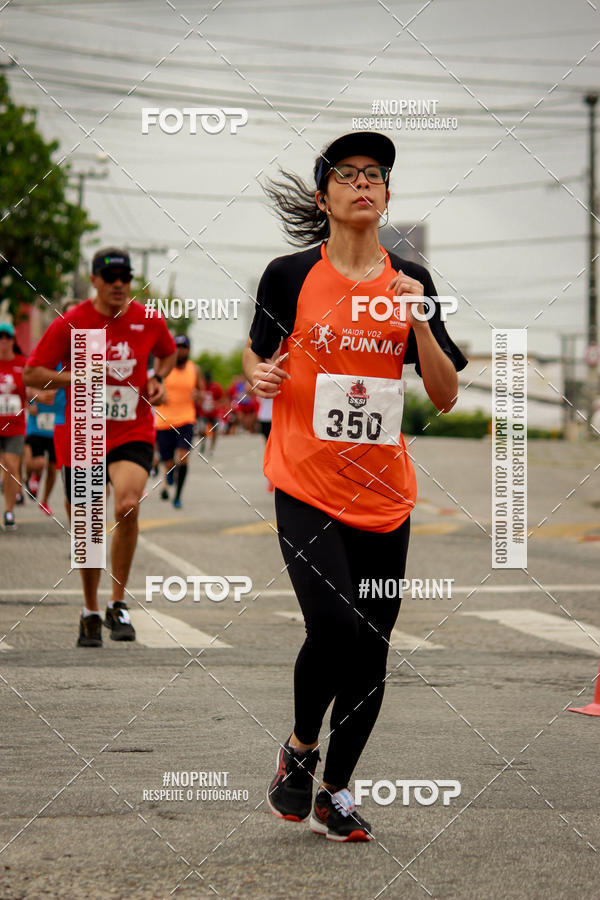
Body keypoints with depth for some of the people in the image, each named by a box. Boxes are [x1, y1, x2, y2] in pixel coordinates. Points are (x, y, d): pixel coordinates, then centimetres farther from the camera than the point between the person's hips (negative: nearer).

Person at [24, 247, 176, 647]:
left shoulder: (150, 321, 1)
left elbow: (168, 352, 24)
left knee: (128, 506, -25)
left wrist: (158, 379, 4)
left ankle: (118, 604, -10)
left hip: (133, 434, 0)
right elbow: (32, 374, -3)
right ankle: (91, 611, 30)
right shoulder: (70, 324, -5)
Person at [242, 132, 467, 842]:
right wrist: (258, 374, -8)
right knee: (334, 625, -21)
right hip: (306, 487, -3)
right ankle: (300, 747, 8)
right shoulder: (290, 276, -1)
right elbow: (256, 351, 15)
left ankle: (335, 792, 22)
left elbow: (446, 397, 5)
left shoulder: (410, 281, 6)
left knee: (371, 651, 4)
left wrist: (418, 321, -8)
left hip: (384, 495, 3)